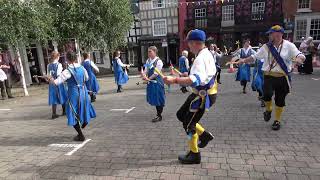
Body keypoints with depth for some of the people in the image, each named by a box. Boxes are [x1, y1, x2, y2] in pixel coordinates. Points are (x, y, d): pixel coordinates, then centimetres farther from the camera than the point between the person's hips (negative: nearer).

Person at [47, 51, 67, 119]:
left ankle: (54, 114, 10)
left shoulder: (49, 65, 4)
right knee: (62, 97, 11)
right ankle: (64, 111, 23)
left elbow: (48, 75, 3)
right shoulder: (59, 64, -11)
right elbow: (58, 74, -17)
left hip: (52, 83, 4)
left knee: (54, 98, 9)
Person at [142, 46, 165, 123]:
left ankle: (159, 115, 12)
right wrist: (144, 75, -16)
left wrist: (148, 78, -15)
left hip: (157, 82, -7)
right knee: (154, 99, 15)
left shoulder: (158, 61, -12)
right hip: (150, 82, 7)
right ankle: (158, 113, 31)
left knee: (158, 99, 1)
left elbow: (156, 73, -17)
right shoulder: (148, 61, 9)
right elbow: (146, 70, 5)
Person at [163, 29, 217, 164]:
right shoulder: (207, 54, 10)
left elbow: (195, 80, -39)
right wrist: (186, 76, 23)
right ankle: (204, 135, 25)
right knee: (181, 115, 17)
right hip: (203, 93, 10)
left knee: (189, 124, 3)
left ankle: (194, 155, 22)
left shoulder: (201, 58, -23)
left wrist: (175, 80, -44)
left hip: (203, 96, -10)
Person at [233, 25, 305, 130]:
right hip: (269, 76, 1)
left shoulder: (289, 46, -2)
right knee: (267, 94, -23)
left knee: (280, 100, 8)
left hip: (283, 77, -1)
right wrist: (244, 60, 2)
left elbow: (300, 56, -7)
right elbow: (255, 56, 13)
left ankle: (277, 121, 30)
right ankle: (268, 110, 13)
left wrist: (299, 59, -30)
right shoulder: (266, 47, 6)